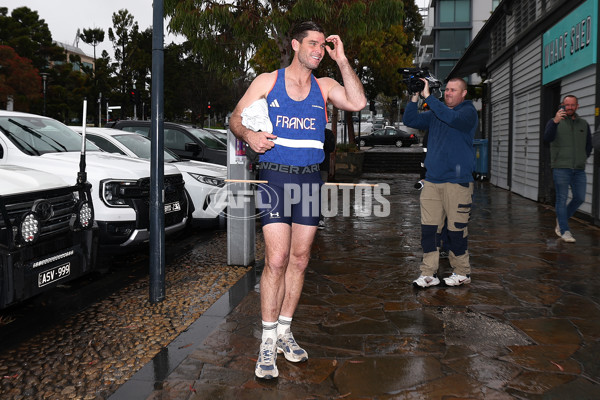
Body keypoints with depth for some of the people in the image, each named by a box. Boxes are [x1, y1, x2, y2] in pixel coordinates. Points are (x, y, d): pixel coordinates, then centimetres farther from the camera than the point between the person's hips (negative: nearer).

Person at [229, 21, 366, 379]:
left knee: (299, 259, 7)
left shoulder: (323, 87, 11)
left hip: (310, 178, 4)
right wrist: (249, 134, -15)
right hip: (276, 175, -3)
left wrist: (342, 60, -5)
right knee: (277, 260, -11)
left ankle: (285, 332, 20)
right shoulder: (267, 81, 6)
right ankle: (269, 343, -1)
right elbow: (236, 118, 7)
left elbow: (357, 103, -5)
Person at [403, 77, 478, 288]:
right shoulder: (435, 113, 17)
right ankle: (429, 273, 8)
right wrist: (415, 97, -2)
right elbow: (410, 120, 11)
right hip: (432, 180, 5)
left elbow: (451, 118, -21)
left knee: (456, 230, 0)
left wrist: (428, 96, -21)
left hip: (457, 182, -5)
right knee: (428, 228, 2)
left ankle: (462, 272, 15)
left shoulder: (468, 112, -1)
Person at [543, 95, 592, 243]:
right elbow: (547, 138, -20)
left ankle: (561, 220, 25)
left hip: (579, 169, 5)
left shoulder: (583, 124, 14)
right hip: (561, 168, -5)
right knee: (562, 199, -3)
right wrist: (555, 122, -35)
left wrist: (583, 158, 10)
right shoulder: (554, 122, 0)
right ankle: (564, 231, 3)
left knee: (580, 198, 5)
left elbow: (588, 145, 24)